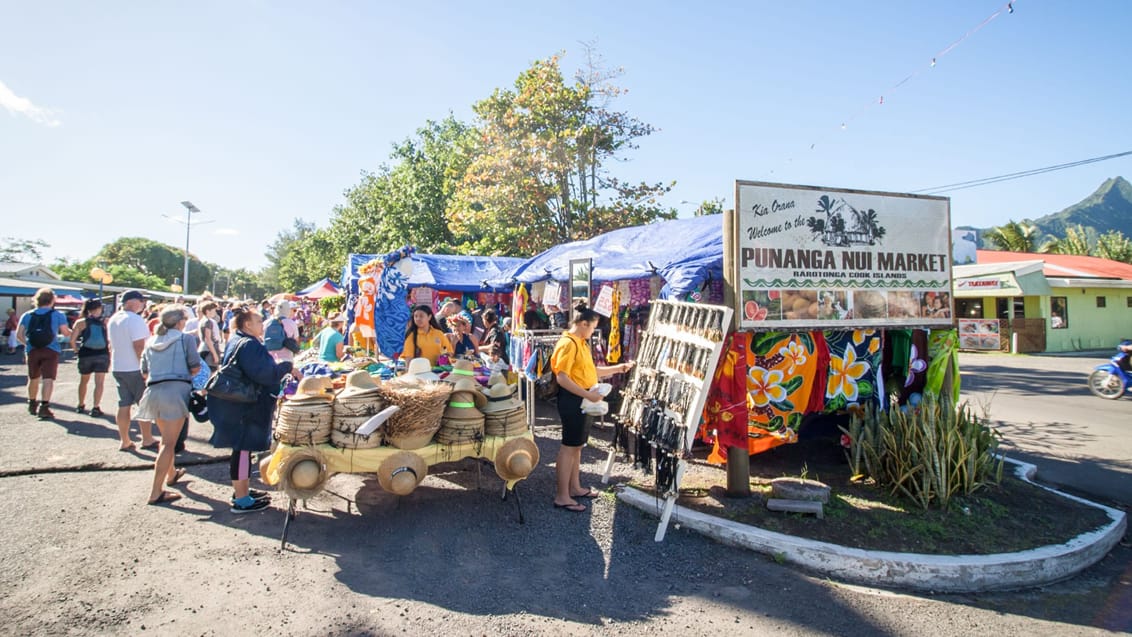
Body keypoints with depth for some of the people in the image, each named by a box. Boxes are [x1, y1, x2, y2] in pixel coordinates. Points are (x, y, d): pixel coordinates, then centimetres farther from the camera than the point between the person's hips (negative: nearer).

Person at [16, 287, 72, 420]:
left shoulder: (27, 315, 8)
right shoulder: (58, 315, 0)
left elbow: (19, 335, 3)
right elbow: (66, 333, -2)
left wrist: (27, 344, 19)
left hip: (32, 350, 4)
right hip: (51, 350, -4)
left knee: (33, 378, 19)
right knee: (48, 379, -8)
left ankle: (32, 405, 34)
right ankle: (44, 406, -20)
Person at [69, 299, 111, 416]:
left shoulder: (81, 322, 1)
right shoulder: (106, 322, 0)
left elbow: (72, 340, -6)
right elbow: (111, 341, -6)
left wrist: (77, 350, 9)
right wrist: (110, 356, 2)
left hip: (85, 354, 1)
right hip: (102, 354, -1)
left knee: (83, 381, 20)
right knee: (99, 383, 0)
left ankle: (81, 406, 33)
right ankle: (96, 408, -7)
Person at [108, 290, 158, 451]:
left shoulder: (113, 319, 11)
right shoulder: (135, 319, -17)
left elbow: (112, 345, 19)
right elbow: (140, 347, -22)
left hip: (117, 368, 8)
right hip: (135, 369, -8)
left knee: (123, 405, 10)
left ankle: (124, 441, 13)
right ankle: (147, 440, 8)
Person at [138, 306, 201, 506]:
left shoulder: (151, 342, 16)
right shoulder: (186, 339, 1)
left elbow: (144, 373, 17)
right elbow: (195, 368, -4)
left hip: (154, 391, 6)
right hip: (176, 389, -6)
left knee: (166, 437, 25)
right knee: (169, 442, -5)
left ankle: (171, 473, 44)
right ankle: (156, 493, -7)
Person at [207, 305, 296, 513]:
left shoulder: (236, 341, 14)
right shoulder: (249, 345, -19)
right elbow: (264, 373, -28)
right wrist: (288, 367, -17)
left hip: (238, 405, 11)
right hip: (245, 407, -11)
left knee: (243, 448, 18)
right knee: (243, 449, -4)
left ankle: (242, 490, 30)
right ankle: (241, 500, 3)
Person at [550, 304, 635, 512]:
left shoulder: (581, 343, 14)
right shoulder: (568, 344, -18)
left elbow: (589, 370, 19)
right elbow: (562, 378, -24)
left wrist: (618, 368, 17)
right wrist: (588, 394, -26)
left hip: (581, 400, 10)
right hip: (572, 400, -10)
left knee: (577, 445, 17)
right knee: (569, 447, -4)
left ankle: (575, 487, 29)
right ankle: (562, 496, 2)